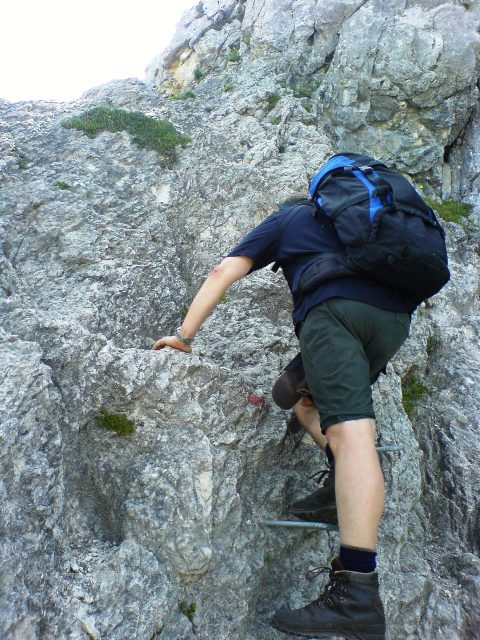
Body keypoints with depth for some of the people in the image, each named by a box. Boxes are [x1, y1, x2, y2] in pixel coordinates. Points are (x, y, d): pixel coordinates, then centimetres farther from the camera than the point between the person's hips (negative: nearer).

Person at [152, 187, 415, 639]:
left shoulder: (284, 217, 26)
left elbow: (224, 272, 15)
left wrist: (185, 335, 15)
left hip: (333, 307, -6)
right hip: (395, 316, 6)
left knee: (349, 432, -21)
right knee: (309, 395, 23)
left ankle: (358, 595, -28)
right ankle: (343, 491, 5)